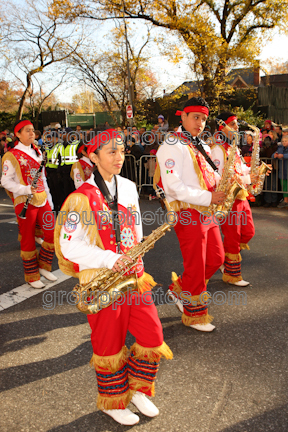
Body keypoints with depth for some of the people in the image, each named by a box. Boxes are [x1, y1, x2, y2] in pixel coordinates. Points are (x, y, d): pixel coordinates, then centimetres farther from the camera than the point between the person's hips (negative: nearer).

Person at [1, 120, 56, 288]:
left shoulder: (37, 152, 14)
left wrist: (49, 199, 15)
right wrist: (26, 189, -22)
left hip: (42, 199, 6)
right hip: (25, 202, -6)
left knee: (53, 233, 4)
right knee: (28, 239, 3)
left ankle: (43, 266, 24)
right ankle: (32, 276, 18)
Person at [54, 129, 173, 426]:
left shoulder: (128, 187, 6)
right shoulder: (82, 197, -14)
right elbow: (69, 245, -15)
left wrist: (134, 260, 0)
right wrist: (109, 260, -22)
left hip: (132, 275, 6)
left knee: (153, 336, 8)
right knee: (109, 343, 10)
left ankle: (138, 390, 34)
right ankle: (112, 403, 35)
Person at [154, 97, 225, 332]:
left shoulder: (201, 145, 17)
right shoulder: (173, 145, -13)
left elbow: (210, 175, 23)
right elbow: (173, 186, -22)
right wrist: (207, 197, -22)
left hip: (206, 212, 9)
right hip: (188, 213, -9)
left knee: (216, 258, 16)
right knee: (196, 266, 1)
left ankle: (180, 289, 33)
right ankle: (194, 315, 20)